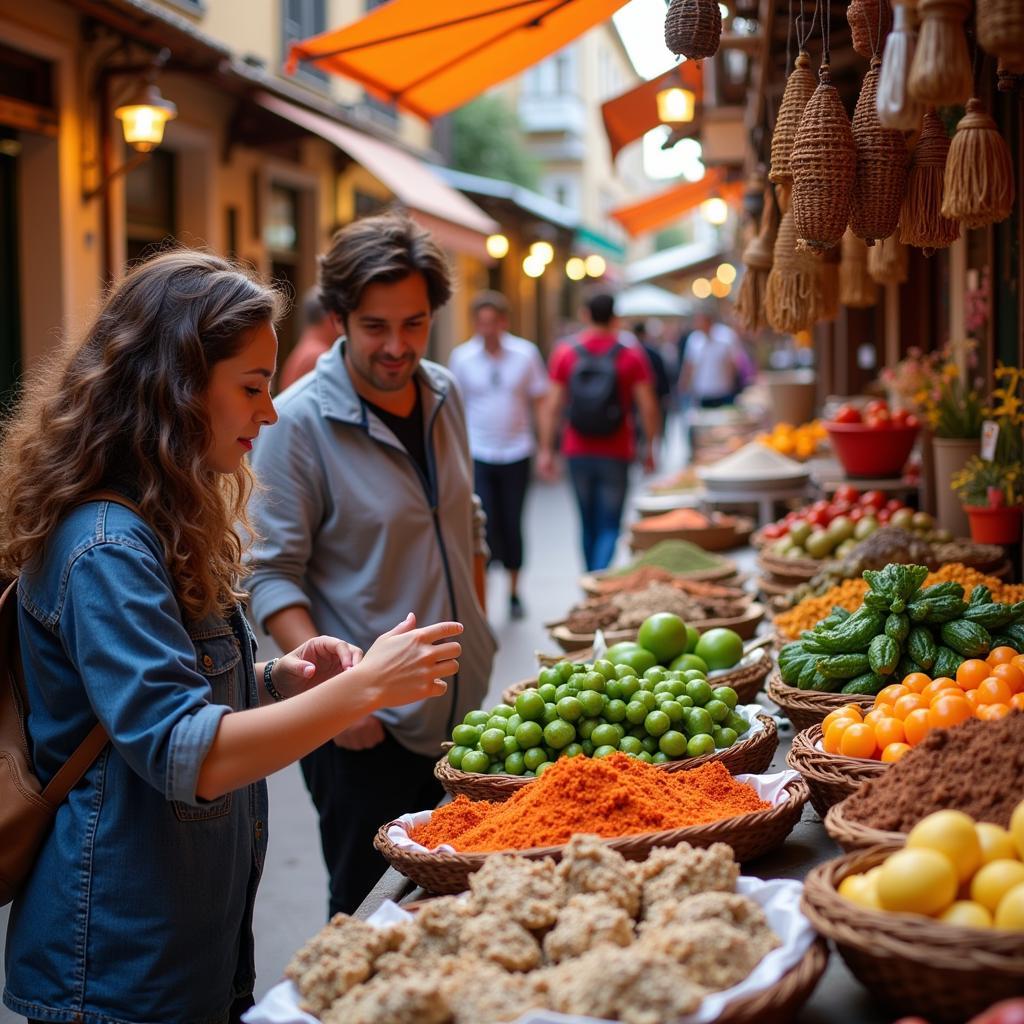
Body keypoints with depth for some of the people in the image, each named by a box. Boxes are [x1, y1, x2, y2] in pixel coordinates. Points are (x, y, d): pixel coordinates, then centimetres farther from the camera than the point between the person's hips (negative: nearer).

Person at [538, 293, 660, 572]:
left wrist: (546, 449, 2)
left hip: (578, 452, 2)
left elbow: (552, 406, -2)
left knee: (588, 525, 16)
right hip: (616, 454, -2)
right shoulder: (631, 355, -5)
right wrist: (649, 447, 4)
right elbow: (648, 406, -6)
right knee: (609, 526, 1)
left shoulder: (565, 353, -1)